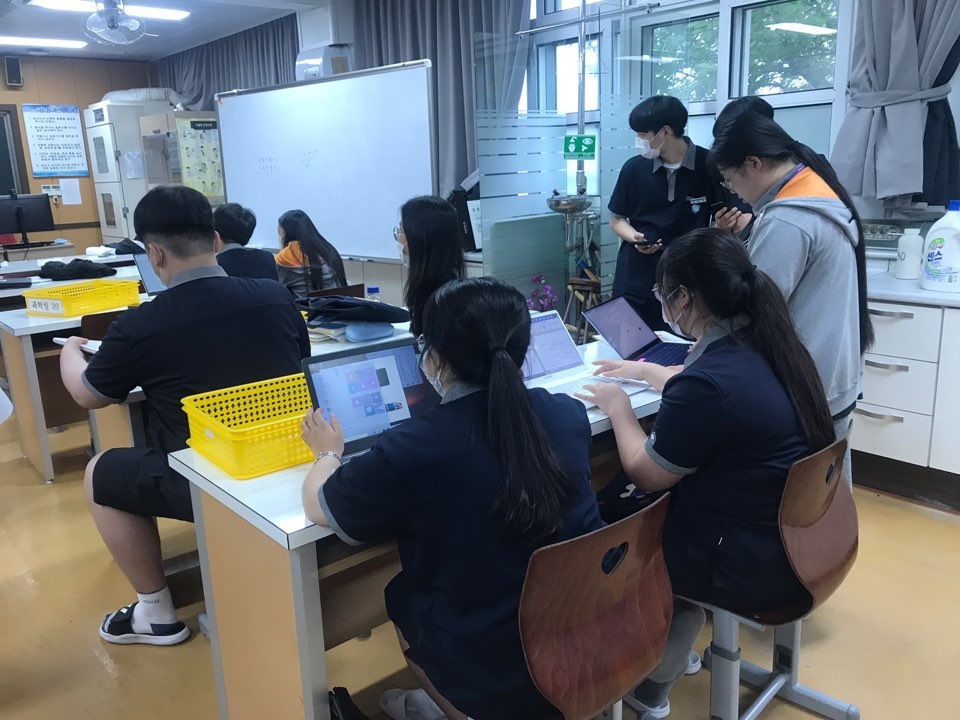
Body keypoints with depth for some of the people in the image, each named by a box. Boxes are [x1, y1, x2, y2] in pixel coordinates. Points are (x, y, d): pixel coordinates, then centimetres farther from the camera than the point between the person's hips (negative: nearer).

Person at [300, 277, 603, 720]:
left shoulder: (415, 448, -25)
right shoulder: (569, 414, -10)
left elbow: (318, 508, -7)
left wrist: (328, 452, 13)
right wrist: (451, 394, 30)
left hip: (496, 676, -4)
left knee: (401, 596, 23)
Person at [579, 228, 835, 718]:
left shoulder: (707, 383, -29)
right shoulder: (769, 346, -2)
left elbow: (646, 475, -14)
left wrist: (618, 407, 1)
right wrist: (645, 372, 28)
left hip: (746, 565, -8)